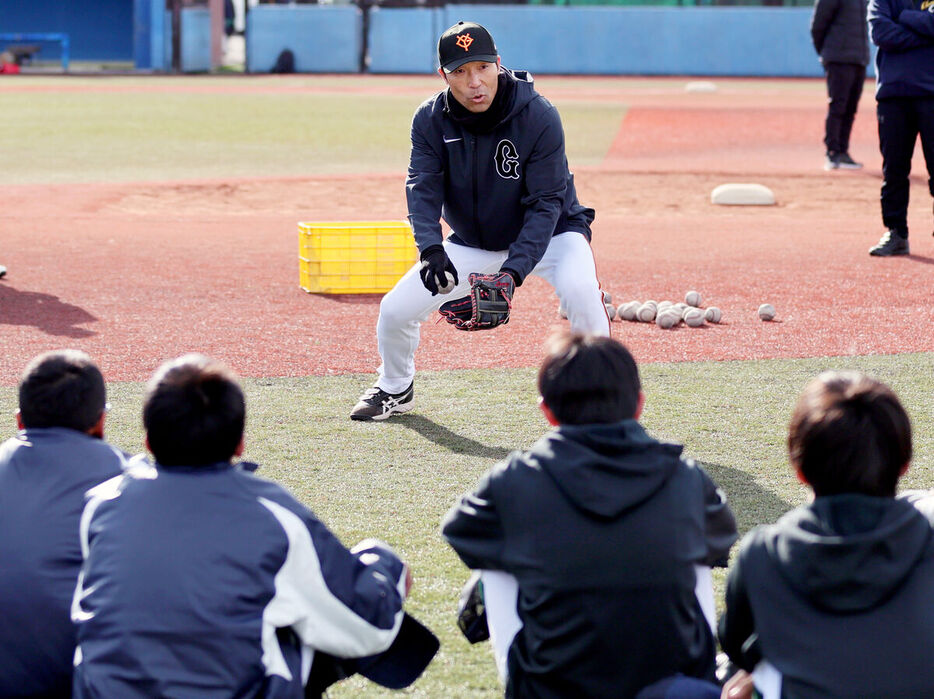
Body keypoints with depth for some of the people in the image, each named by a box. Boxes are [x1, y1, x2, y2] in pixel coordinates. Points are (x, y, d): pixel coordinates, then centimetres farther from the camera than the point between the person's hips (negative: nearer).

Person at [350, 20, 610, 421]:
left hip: (549, 234, -3)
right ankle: (396, 389, 26)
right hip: (471, 243, 4)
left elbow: (545, 204, -26)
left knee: (579, 288, -35)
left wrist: (515, 270, -38)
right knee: (395, 310, -5)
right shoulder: (430, 120, -15)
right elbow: (423, 189, -19)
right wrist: (431, 248, -39)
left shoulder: (539, 117, -26)